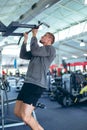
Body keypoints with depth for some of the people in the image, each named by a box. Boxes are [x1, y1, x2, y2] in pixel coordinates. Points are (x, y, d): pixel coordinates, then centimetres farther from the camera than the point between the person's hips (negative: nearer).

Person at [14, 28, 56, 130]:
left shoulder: (50, 49, -1)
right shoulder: (39, 50, 26)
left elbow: (34, 51, -16)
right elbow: (23, 55, 23)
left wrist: (34, 35, -2)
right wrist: (25, 40, 21)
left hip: (37, 84, -9)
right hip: (28, 83, 10)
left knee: (25, 116, -15)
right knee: (17, 112, 9)